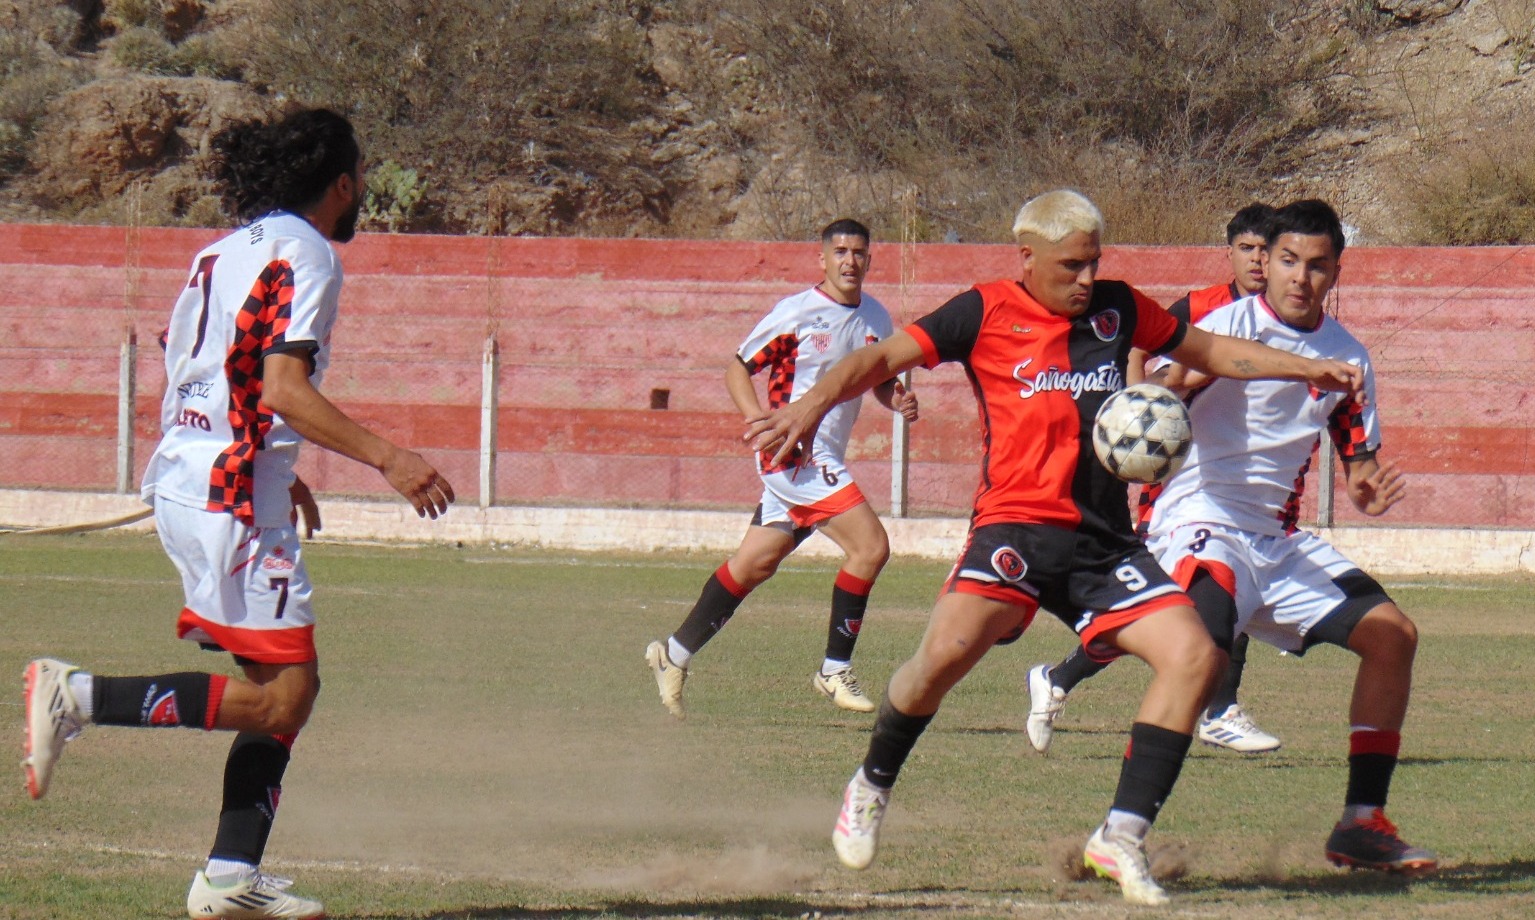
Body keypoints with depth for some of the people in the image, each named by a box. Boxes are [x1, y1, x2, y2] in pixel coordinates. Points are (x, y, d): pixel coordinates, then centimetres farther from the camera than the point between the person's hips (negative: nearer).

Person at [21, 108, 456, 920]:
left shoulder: (225, 251, 18)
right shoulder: (304, 254, -9)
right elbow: (284, 388, -20)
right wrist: (387, 458, -22)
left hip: (183, 482, 10)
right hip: (233, 494, -10)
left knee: (289, 683, 11)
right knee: (279, 695, -11)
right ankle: (79, 696, -15)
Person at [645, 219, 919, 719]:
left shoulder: (876, 319, 10)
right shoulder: (795, 313, -10)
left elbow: (882, 378, 23)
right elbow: (738, 367, -3)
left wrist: (897, 398, 0)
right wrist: (758, 418, -19)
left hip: (827, 460, 8)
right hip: (796, 450, -8)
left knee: (756, 562, 13)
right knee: (870, 546, -17)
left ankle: (674, 654, 25)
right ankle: (835, 671, -8)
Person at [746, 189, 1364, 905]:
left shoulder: (1116, 308, 16)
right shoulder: (986, 313, 3)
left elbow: (1208, 350, 28)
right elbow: (882, 358, 0)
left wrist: (1306, 369, 21)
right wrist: (814, 404, -18)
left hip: (1104, 539, 5)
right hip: (1015, 524, -5)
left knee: (1195, 656, -12)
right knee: (949, 650, -28)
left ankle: (1122, 838, -6)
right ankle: (871, 788, 1)